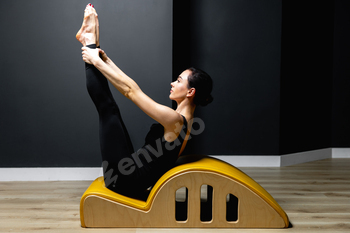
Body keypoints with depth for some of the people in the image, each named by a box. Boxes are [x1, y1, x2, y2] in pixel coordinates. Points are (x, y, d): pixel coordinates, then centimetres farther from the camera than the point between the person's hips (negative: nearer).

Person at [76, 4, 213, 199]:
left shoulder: (175, 120, -22)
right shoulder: (183, 119, 6)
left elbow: (132, 90, -20)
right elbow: (132, 91, 10)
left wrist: (97, 61, -11)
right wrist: (105, 60, 10)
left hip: (122, 180, -8)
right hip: (130, 176, 8)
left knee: (107, 107, -7)